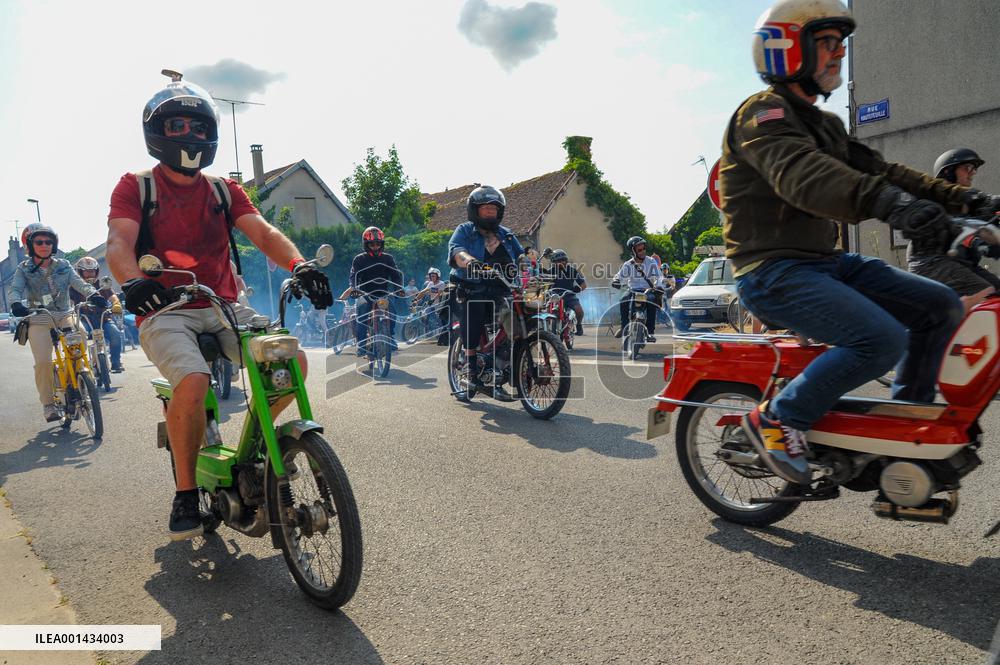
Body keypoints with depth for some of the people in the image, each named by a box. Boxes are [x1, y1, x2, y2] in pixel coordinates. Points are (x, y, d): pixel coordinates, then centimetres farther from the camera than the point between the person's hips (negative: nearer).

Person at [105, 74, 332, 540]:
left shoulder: (224, 190, 14)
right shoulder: (135, 187, 5)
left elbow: (262, 232, -2)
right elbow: (118, 243, -10)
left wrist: (299, 263, -23)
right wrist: (132, 282, -34)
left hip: (222, 307, 4)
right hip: (164, 311, -3)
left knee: (292, 359, -18)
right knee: (193, 382, -32)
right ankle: (185, 493, -7)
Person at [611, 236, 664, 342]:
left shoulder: (651, 262, 0)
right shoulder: (628, 264, 5)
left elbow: (657, 277, -7)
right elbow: (620, 275, 1)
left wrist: (659, 286, -27)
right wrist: (615, 281, -23)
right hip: (633, 291, 1)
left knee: (652, 303, -34)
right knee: (623, 301, -30)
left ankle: (650, 331, -25)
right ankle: (623, 326, -11)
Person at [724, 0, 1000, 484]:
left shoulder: (824, 123, 22)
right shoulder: (762, 114, -11)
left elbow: (872, 167, 15)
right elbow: (801, 174, -31)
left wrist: (952, 196, 1)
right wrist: (887, 200, -47)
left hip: (826, 262, 9)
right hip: (773, 272, -9)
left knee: (941, 306, 3)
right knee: (882, 339, -26)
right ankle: (777, 418, -9)